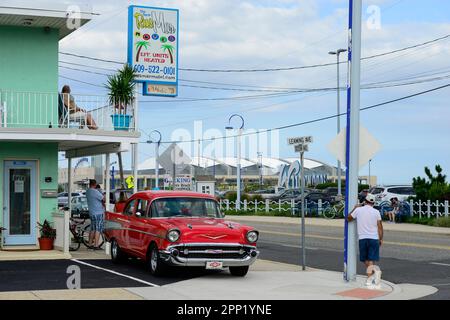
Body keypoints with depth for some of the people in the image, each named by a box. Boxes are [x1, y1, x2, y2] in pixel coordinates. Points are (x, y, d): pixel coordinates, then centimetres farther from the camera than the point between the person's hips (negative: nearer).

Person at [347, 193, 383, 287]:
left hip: (362, 238, 0)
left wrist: (355, 208, 24)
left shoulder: (358, 210, 0)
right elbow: (380, 227, -1)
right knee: (371, 260, 0)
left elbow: (348, 219, 14)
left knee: (365, 259, 14)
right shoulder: (376, 212, -1)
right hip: (374, 238, 0)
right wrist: (381, 239, 7)